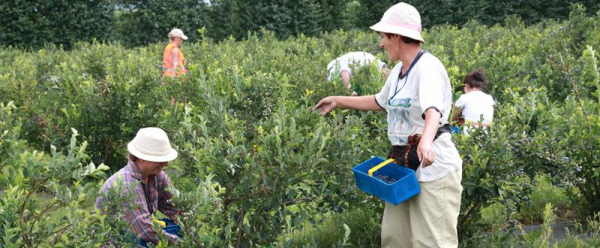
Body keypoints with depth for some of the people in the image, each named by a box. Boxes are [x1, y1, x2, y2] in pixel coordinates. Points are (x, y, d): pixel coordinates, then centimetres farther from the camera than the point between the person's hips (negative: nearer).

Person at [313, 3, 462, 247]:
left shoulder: (427, 67, -17)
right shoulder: (398, 71, 11)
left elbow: (433, 111, -34)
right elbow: (380, 101, 30)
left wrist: (426, 141, -54)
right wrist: (338, 101, 35)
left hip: (433, 165, -9)